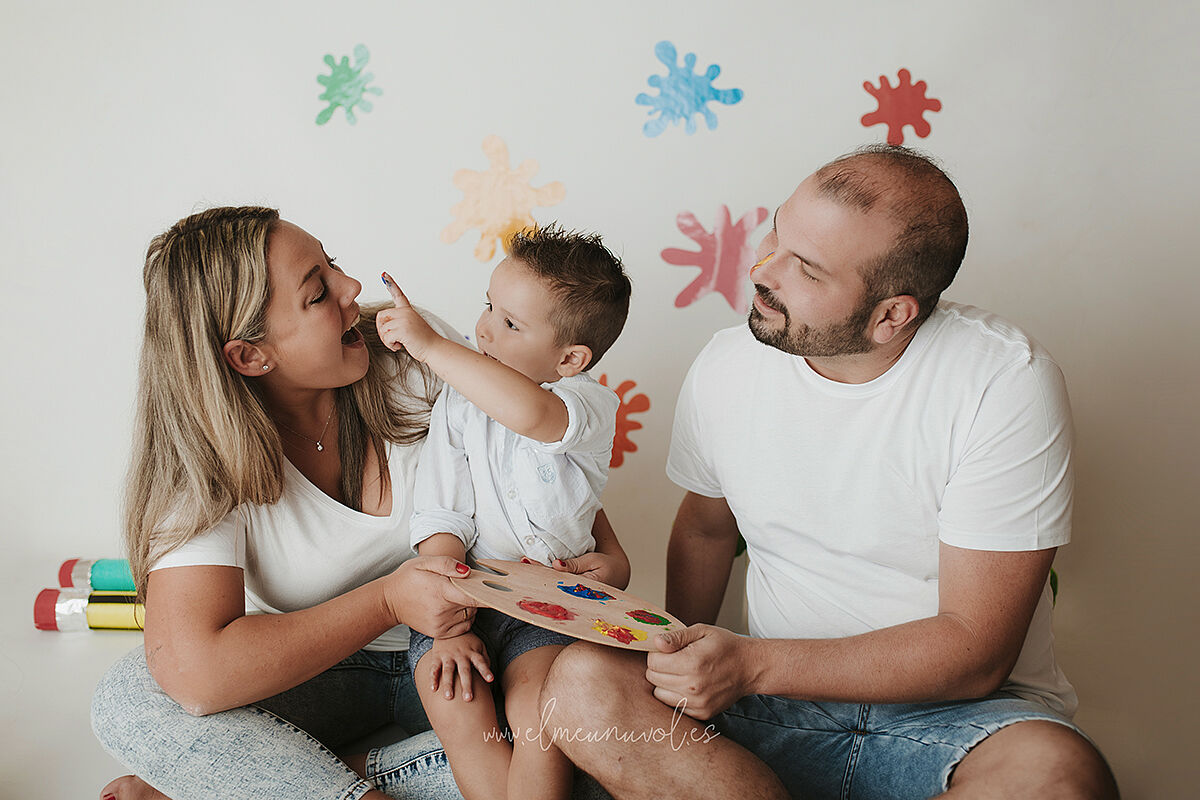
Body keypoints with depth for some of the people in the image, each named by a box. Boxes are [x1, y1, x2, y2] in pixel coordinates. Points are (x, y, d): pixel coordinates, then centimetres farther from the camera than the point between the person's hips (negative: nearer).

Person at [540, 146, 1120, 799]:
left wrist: (753, 665, -23)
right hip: (778, 703, 3)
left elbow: (976, 651, -17)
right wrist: (681, 664, -1)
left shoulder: (1008, 384, -16)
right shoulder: (725, 368, -3)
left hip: (959, 716, -2)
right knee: (580, 684, -23)